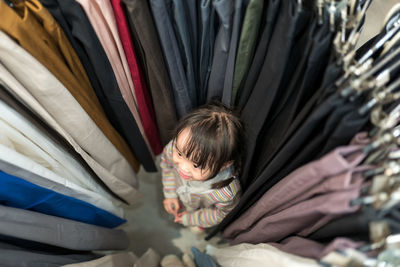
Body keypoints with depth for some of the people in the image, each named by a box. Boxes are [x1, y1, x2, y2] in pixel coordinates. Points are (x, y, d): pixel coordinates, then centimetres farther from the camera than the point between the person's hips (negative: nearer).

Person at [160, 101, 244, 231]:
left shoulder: (227, 193, -48)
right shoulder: (174, 148, -41)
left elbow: (222, 213, -21)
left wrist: (190, 219, -10)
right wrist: (170, 194, -7)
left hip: (205, 209, -1)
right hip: (179, 197, 2)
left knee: (198, 228, 33)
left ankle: (199, 223, 67)